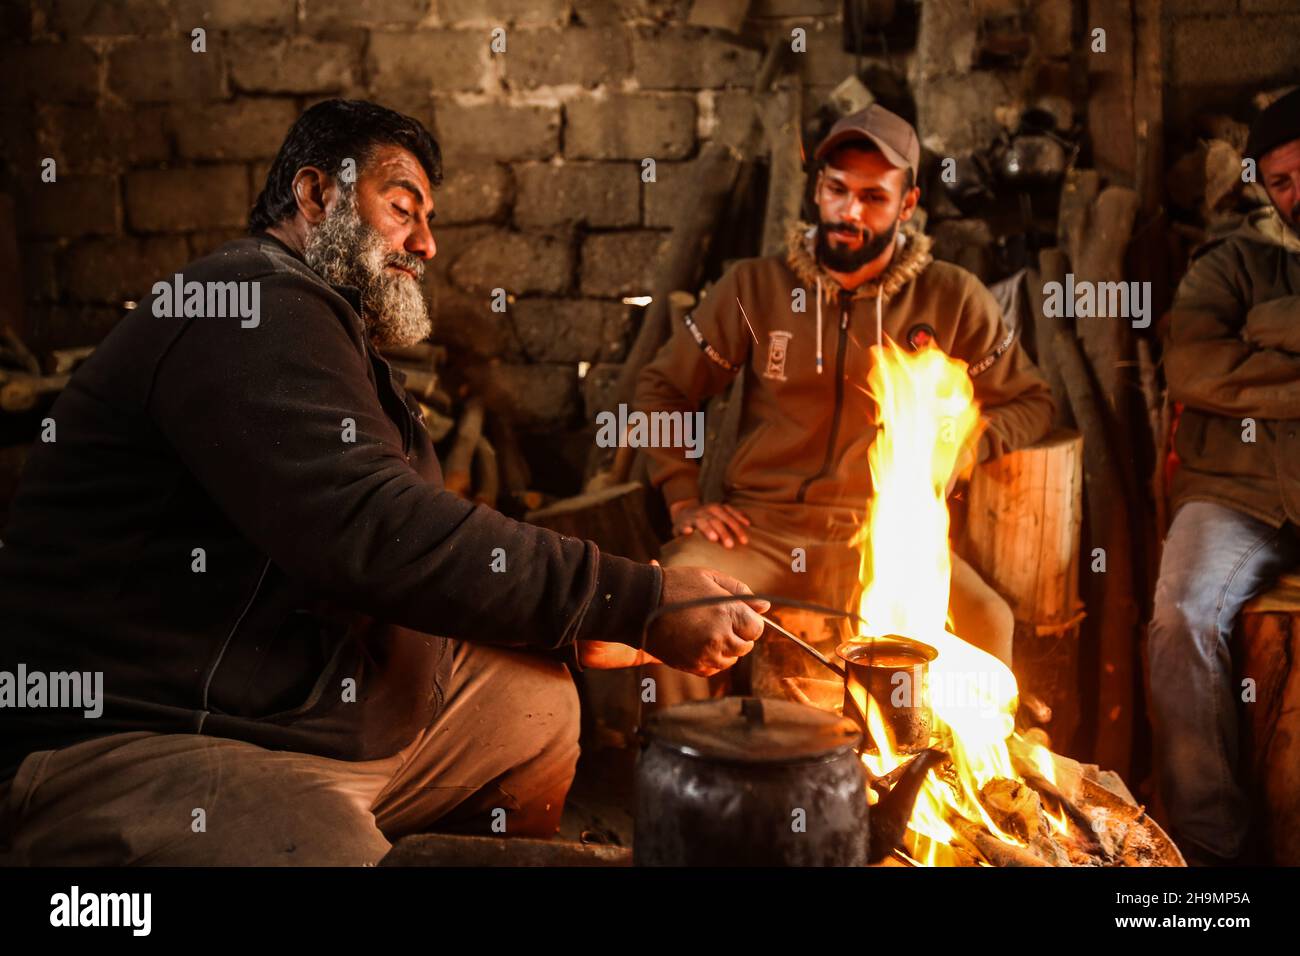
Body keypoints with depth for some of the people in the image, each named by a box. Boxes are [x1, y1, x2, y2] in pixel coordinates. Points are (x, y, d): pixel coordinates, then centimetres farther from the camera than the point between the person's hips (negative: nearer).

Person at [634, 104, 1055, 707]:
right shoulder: (753, 288, 6)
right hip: (761, 528, 0)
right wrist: (684, 499, 2)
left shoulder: (954, 301, 6)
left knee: (987, 624, -27)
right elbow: (662, 388, 14)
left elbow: (1030, 403, 17)